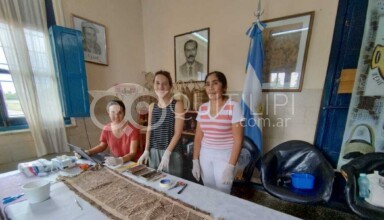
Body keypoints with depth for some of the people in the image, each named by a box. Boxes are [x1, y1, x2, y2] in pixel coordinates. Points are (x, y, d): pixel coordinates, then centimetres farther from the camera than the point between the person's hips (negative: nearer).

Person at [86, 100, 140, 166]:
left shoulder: (132, 130, -19)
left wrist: (120, 160, -37)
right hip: (114, 163, 4)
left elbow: (133, 153, -20)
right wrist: (88, 152, -2)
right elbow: (102, 146, 14)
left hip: (132, 163, -3)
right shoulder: (106, 129, -4)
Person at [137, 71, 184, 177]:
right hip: (153, 152, 5)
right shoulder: (152, 107, 7)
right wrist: (146, 150, 5)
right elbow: (149, 130, 11)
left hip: (172, 152, -4)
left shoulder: (177, 105, -8)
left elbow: (177, 133, -12)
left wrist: (167, 153, -16)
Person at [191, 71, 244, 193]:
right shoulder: (202, 108, 0)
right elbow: (198, 137, 4)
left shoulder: (233, 107, -14)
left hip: (224, 156, -4)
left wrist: (230, 166, -14)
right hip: (205, 155, 4)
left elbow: (238, 140, -13)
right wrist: (195, 161, 4)